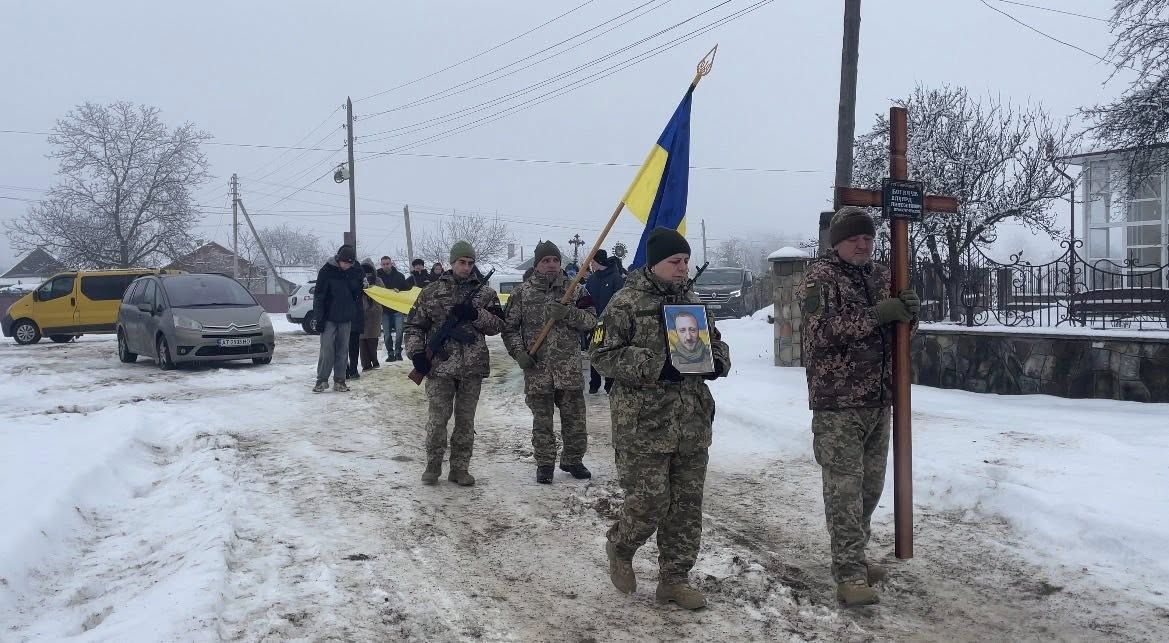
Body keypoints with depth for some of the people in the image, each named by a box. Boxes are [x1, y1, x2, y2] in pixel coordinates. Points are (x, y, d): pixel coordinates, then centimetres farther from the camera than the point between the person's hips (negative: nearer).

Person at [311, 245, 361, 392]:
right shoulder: (326, 271, -8)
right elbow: (319, 296, -8)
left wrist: (355, 316, 10)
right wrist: (319, 318, -12)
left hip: (346, 319, 4)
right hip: (329, 318, -4)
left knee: (342, 350, 5)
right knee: (327, 349, -6)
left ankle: (339, 381, 10)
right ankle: (322, 380, 1)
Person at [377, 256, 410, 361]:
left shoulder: (399, 276, 3)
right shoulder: (378, 276, 0)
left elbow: (406, 289, 9)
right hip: (385, 309, 0)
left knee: (399, 331, -7)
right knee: (387, 333, 2)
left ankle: (398, 352, 4)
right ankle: (390, 353, 10)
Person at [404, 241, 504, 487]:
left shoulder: (485, 292, 9)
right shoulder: (432, 291, 6)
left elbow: (498, 325, 2)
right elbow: (414, 325, 7)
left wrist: (475, 314, -13)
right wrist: (416, 352, -5)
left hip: (473, 366, 2)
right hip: (440, 365, -1)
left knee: (466, 420, 7)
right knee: (438, 418, -1)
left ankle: (460, 468, 17)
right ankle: (433, 465, 14)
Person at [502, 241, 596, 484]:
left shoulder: (572, 289, 5)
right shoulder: (521, 293, 3)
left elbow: (590, 319, 0)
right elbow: (509, 327, 5)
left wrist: (567, 313, -17)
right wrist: (519, 352, -8)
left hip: (570, 369, 1)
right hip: (537, 368, -1)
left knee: (575, 418, 8)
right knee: (542, 420, 7)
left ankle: (573, 460, 24)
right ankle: (544, 463, 19)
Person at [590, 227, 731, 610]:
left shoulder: (691, 301, 13)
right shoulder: (626, 302, -6)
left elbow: (715, 343, 25)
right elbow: (602, 354, -11)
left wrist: (719, 360, 1)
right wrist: (654, 366, -20)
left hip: (693, 423, 6)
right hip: (643, 424, -6)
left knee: (687, 504, 8)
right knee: (649, 502, -6)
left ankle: (674, 579, 22)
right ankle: (619, 548, 25)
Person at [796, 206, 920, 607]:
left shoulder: (880, 276, 15)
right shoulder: (819, 277, -7)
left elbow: (897, 330, 20)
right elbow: (824, 327, -21)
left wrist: (908, 311, -3)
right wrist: (879, 314, -23)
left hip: (879, 400, 7)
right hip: (837, 401, -7)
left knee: (870, 485, 14)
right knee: (844, 489, -7)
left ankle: (851, 558, 28)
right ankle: (850, 575, -4)